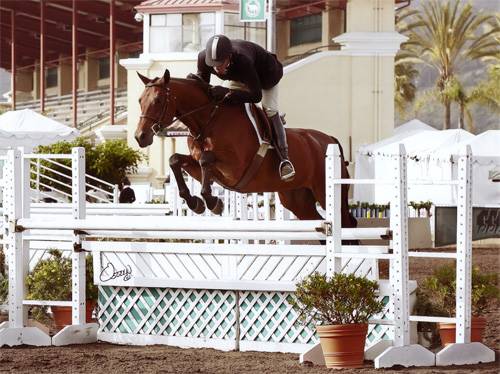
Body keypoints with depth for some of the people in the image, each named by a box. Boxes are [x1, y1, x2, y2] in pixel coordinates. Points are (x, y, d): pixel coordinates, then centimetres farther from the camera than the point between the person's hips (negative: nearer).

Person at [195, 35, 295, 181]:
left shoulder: (243, 60, -50)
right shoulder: (203, 58, -34)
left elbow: (256, 95, -45)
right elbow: (202, 80, -12)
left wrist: (228, 94, -53)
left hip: (266, 74, -6)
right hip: (239, 77, 6)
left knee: (269, 111, -17)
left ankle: (283, 157, -16)